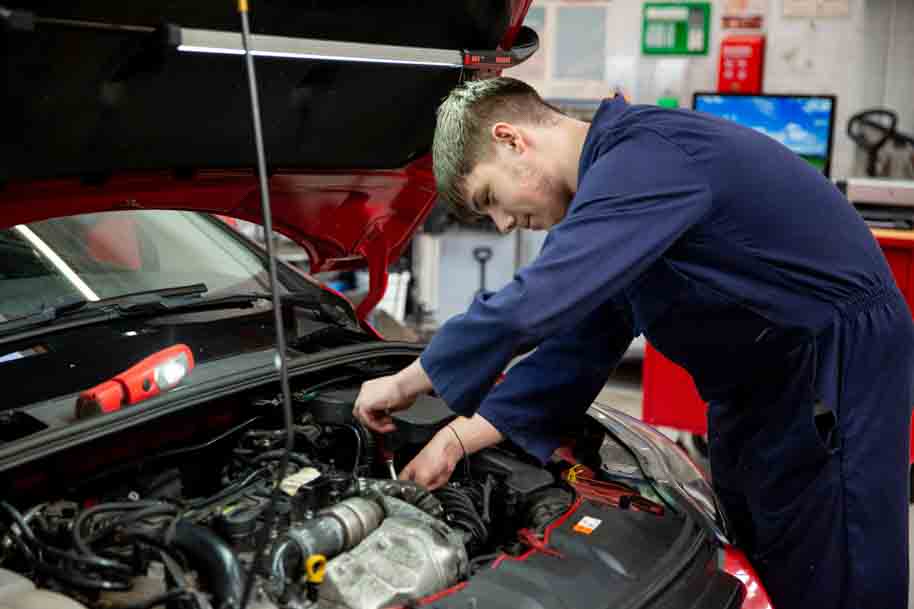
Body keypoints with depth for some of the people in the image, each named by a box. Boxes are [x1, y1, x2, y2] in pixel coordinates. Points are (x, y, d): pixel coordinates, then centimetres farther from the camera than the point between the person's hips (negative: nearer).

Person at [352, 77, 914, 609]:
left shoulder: (646, 156, -23)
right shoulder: (620, 176, 8)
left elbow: (533, 303, -32)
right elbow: (581, 347, 8)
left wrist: (407, 383, -17)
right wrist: (458, 438, 2)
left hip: (836, 369, -10)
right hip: (756, 385, 10)